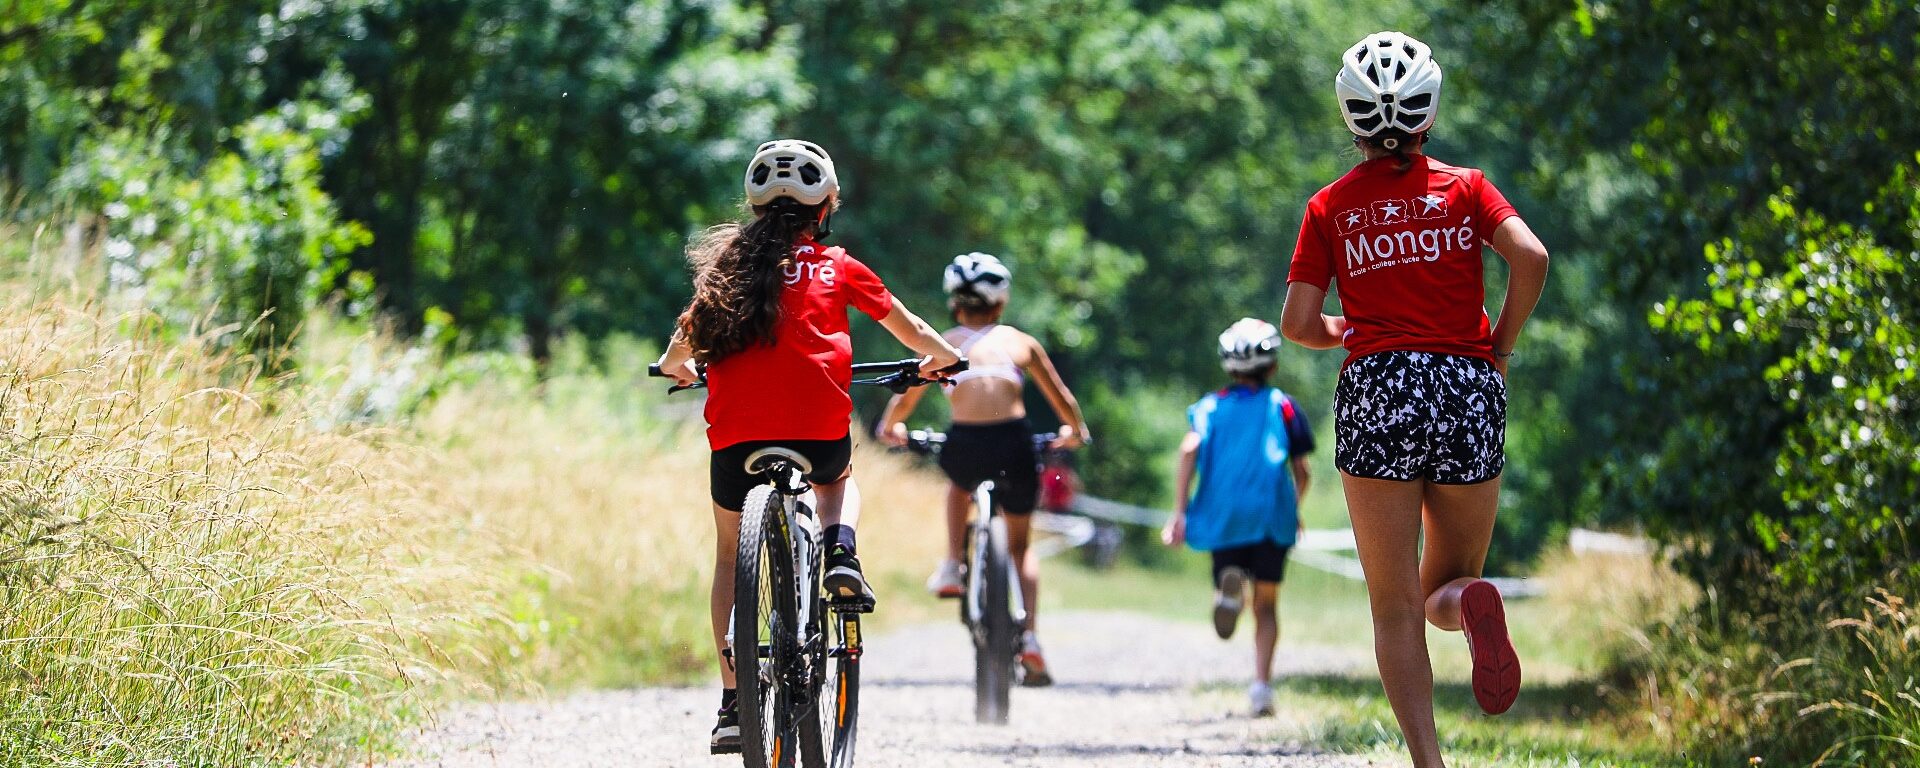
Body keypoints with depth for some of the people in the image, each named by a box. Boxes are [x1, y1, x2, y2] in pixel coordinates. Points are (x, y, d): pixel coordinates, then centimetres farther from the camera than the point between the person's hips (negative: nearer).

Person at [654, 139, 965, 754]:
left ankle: (731, 703, 9)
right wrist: (943, 358, 43)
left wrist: (676, 366, 37)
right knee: (838, 478, 36)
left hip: (735, 428, 0)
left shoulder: (727, 261, 14)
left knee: (732, 552, 20)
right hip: (820, 427, 0)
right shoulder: (839, 269, 12)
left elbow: (684, 345, 14)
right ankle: (840, 552, 3)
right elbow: (910, 330, 23)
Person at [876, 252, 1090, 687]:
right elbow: (1063, 401, 24)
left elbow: (904, 401, 23)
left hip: (965, 447, 0)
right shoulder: (1021, 342, 16)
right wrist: (1074, 431, 45)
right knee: (1020, 544, 22)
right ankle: (1029, 639, 6)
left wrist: (891, 428, 45)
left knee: (960, 481, 40)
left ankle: (952, 569, 25)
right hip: (1014, 447, 0)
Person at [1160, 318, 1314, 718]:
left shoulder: (1212, 405, 11)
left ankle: (1229, 586, -29)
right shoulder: (1283, 406, 10)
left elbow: (1189, 449, -6)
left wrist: (1179, 512, -7)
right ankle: (1262, 683, -6)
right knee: (1266, 605, 9)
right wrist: (1295, 510, 28)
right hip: (1272, 515, 0)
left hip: (1223, 516, 0)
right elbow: (1301, 472, 8)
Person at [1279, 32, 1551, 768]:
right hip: (1468, 391, 1)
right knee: (1447, 581, 15)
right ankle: (1469, 603, -23)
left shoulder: (1330, 207, 7)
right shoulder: (1464, 188, 7)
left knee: (1396, 608, 2)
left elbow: (1298, 323, 2)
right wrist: (1500, 346, 2)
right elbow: (1530, 256, -10)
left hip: (1376, 391, -1)